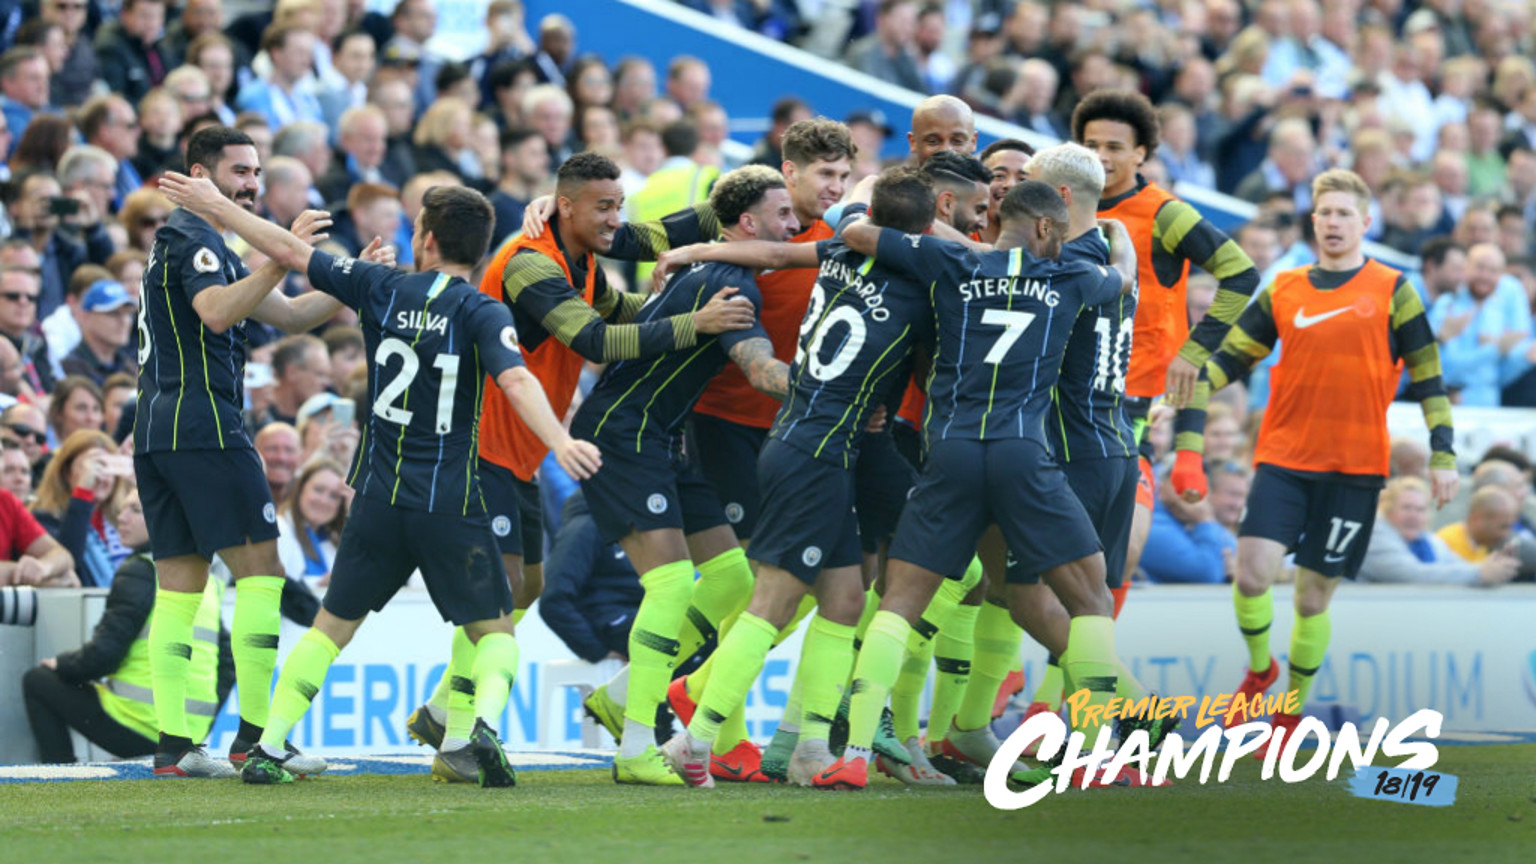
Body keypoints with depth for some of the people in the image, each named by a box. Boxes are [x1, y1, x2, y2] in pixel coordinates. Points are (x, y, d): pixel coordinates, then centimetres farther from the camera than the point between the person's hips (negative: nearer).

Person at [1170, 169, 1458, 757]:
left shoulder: (1392, 291, 2)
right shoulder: (1283, 292, 8)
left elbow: (1427, 376, 6)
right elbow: (1222, 364, 8)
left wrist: (1443, 456, 0)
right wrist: (1189, 447, -1)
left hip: (1355, 466, -1)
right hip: (1283, 459, 1)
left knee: (1314, 594, 1)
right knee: (1253, 571, -16)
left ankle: (1292, 712, 20)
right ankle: (1259, 668, 14)